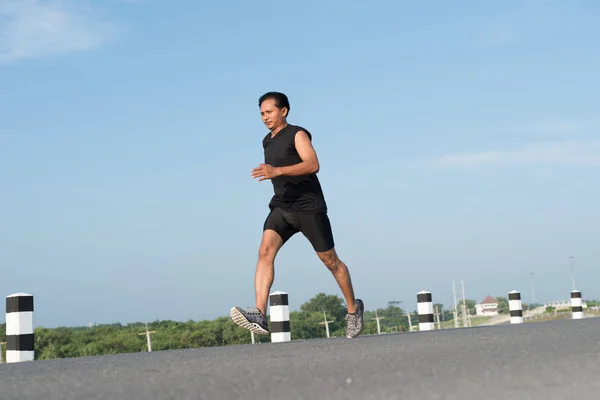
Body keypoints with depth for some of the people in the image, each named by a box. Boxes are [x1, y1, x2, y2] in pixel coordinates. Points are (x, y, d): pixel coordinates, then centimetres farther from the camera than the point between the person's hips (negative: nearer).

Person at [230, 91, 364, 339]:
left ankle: (353, 309, 27)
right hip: (281, 207, 6)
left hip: (309, 206, -6)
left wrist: (277, 171, -35)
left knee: (330, 260, 5)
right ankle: (260, 315, -32)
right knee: (265, 251, -19)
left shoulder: (297, 135, -7)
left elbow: (312, 164, -24)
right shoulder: (267, 141, 16)